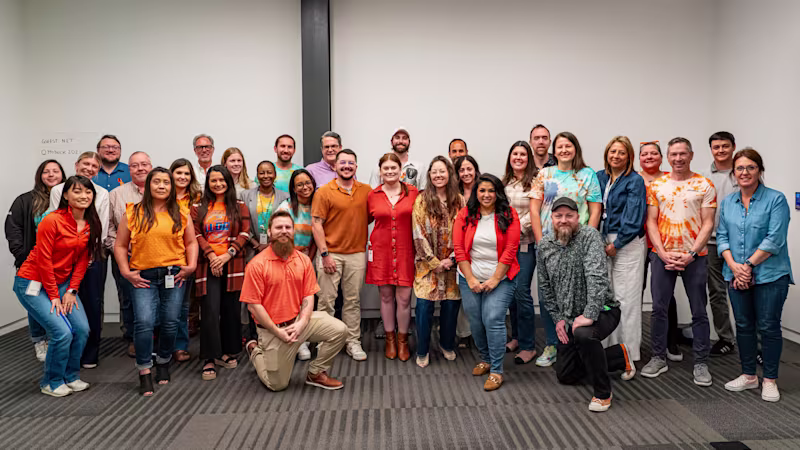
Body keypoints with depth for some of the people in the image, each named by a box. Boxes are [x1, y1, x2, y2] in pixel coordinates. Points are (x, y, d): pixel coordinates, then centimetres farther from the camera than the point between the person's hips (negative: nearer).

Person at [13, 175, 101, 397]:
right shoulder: (52, 221, -20)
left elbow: (83, 259, 3)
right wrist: (53, 296, -13)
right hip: (33, 284, -6)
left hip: (63, 282, 6)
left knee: (82, 329, -3)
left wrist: (72, 290, -4)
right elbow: (43, 260, -17)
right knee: (62, 332, -15)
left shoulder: (92, 224, -1)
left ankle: (71, 376, 19)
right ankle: (51, 383, 8)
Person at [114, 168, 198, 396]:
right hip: (143, 277, -2)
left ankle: (163, 363, 29)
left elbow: (191, 242, 14)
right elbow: (120, 246, 7)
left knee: (170, 323, 6)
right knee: (144, 322, -13)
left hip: (174, 275, 2)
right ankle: (145, 373, 0)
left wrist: (191, 265, 0)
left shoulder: (180, 214, 10)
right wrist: (126, 271, -3)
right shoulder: (133, 213, 5)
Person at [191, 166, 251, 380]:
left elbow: (244, 234, 0)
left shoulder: (239, 207, 10)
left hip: (232, 264, 1)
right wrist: (211, 255, -12)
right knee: (210, 310, -7)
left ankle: (227, 352, 20)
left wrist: (227, 255, -10)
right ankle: (209, 359, -2)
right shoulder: (198, 208, 10)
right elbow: (196, 234, 1)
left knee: (231, 310, 6)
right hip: (208, 265, -1)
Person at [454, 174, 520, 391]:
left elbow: (510, 250, -7)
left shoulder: (509, 215, -2)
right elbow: (459, 250, -1)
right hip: (471, 279, 3)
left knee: (493, 320, -12)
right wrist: (470, 279, -7)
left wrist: (494, 279, -11)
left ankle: (496, 371, -1)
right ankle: (485, 359, 32)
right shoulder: (464, 215, 3)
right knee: (476, 322, 9)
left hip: (500, 279, -3)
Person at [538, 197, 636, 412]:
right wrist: (558, 318, 3)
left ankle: (602, 392, -16)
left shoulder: (589, 236, -17)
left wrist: (589, 315, -34)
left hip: (602, 310, -7)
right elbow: (545, 286, 9)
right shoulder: (545, 245, 1)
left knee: (584, 334, -41)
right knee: (565, 376, 12)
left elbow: (597, 277, -28)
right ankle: (620, 355, 31)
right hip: (569, 318, 7)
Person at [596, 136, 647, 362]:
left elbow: (633, 217, -11)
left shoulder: (635, 181, -5)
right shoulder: (599, 178, 11)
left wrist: (616, 244, -11)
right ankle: (610, 346, 18)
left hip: (627, 243, -5)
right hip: (603, 242, 5)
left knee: (626, 297, -3)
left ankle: (630, 351, 6)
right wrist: (598, 240, 0)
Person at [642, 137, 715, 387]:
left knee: (699, 311, 5)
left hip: (694, 256, -1)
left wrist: (691, 254, -12)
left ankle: (701, 363, 15)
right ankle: (658, 358, 17)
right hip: (662, 255, 2)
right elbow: (651, 222, 4)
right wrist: (663, 253, -7)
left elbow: (708, 224, -2)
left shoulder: (704, 185, 2)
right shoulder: (656, 185, 7)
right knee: (658, 308, 4)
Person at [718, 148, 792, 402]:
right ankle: (748, 375, 25)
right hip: (736, 276, 5)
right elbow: (722, 236, 6)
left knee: (768, 326, 1)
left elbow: (775, 239, -13)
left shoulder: (776, 200, -6)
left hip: (770, 276, -4)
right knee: (744, 325, 12)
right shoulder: (727, 202, 10)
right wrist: (734, 266, -9)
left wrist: (749, 264, -16)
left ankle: (770, 380, 15)